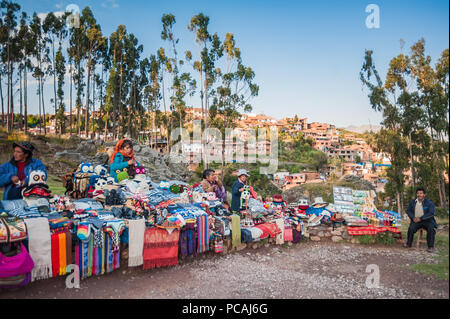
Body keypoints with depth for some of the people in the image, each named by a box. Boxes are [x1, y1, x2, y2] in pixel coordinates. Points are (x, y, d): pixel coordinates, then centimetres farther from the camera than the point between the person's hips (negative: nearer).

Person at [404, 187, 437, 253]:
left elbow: (431, 213, -13)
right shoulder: (412, 202, 9)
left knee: (431, 228, -31)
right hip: (416, 220, 2)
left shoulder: (429, 203, -4)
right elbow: (408, 211, 11)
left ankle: (431, 246, -19)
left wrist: (420, 218, -21)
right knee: (411, 228, -26)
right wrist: (413, 217, -9)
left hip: (427, 220, -2)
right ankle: (408, 243, -7)